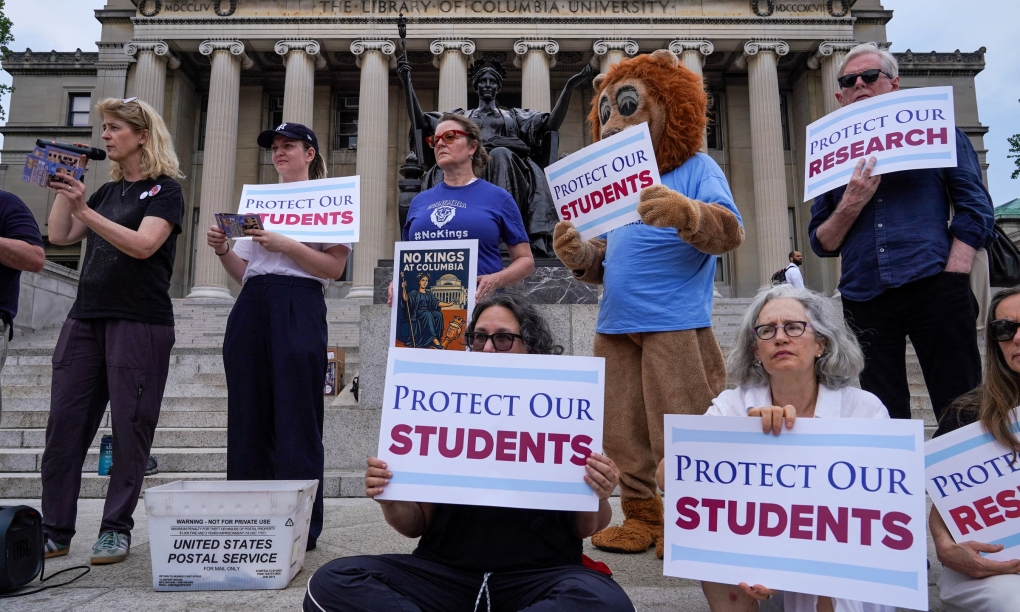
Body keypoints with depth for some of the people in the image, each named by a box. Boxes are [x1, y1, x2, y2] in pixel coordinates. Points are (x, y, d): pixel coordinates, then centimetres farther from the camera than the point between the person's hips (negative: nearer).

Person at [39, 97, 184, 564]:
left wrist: (84, 209, -19)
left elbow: (143, 244, -15)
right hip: (85, 319, 7)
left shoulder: (164, 189, 0)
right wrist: (65, 183, 9)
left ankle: (116, 530, 8)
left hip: (140, 322, -6)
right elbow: (59, 236, 12)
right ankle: (54, 531, 12)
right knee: (64, 424, 3)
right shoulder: (107, 190, 20)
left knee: (129, 426, -2)